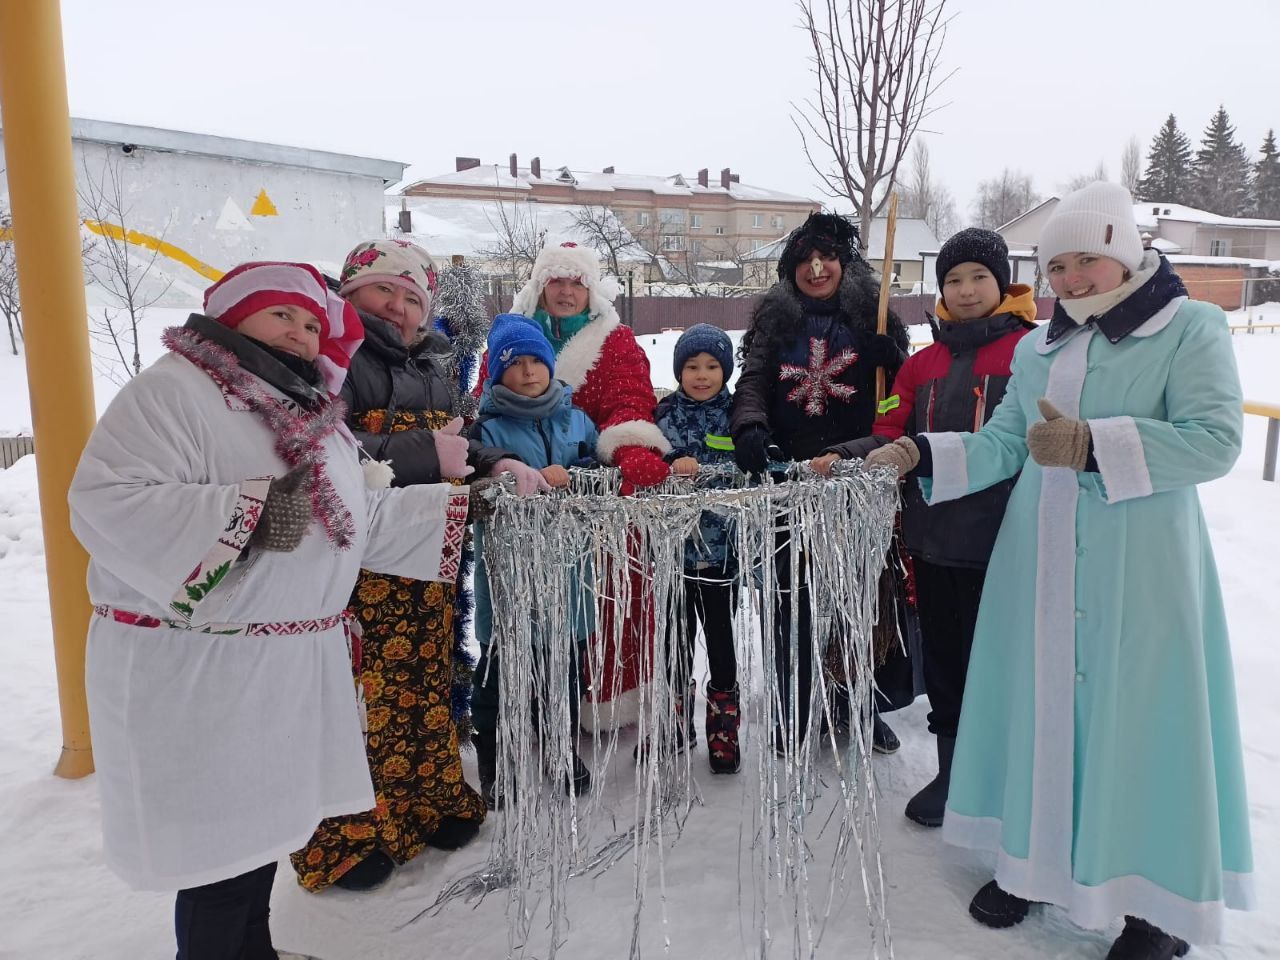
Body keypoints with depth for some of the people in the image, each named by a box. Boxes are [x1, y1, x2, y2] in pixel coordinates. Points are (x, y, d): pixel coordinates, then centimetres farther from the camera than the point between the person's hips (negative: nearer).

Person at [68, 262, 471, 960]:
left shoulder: (311, 413, 16)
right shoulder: (173, 389, -13)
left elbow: (361, 520, 17)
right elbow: (107, 504, -24)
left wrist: (467, 506, 12)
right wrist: (252, 511, -32)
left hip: (288, 665, 9)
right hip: (195, 671, -8)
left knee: (263, 824, 22)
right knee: (220, 845, 1)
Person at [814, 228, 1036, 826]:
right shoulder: (922, 364, 12)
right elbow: (892, 435, 9)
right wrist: (847, 456, -9)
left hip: (998, 539, -5)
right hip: (931, 534, 5)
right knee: (941, 654, 15)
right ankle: (951, 769, 32)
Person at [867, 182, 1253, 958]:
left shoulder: (1191, 328, -3)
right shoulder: (1037, 347, 13)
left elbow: (1214, 441, -15)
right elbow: (1001, 443, 8)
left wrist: (1090, 445, -22)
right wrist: (921, 454, -6)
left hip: (1139, 570, -5)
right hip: (1041, 565, 5)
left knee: (1137, 718, 1)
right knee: (1039, 706, 11)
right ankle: (1036, 858, 29)